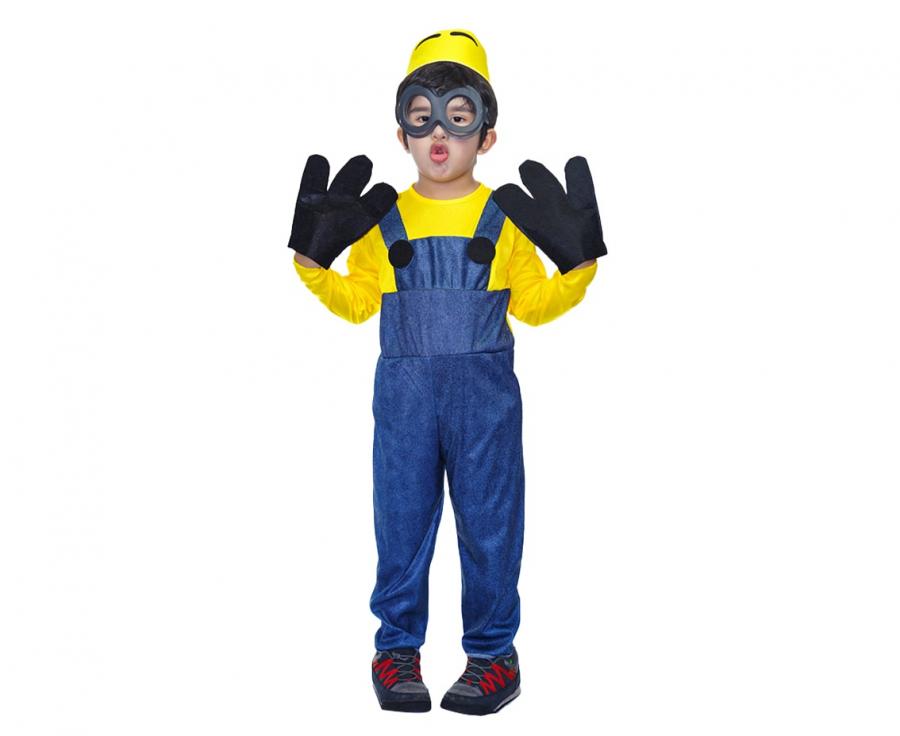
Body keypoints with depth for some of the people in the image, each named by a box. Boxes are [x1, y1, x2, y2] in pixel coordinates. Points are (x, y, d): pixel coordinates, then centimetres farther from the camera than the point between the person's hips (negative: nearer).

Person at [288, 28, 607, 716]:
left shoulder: (505, 219, 4)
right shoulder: (383, 220, 7)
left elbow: (534, 303, 7)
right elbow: (356, 301, 11)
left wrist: (577, 266, -7)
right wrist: (315, 261, -2)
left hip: (485, 392, -1)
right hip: (403, 392, 1)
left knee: (489, 522, 4)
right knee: (400, 519, 6)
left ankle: (494, 653, 16)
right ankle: (397, 647, 20)